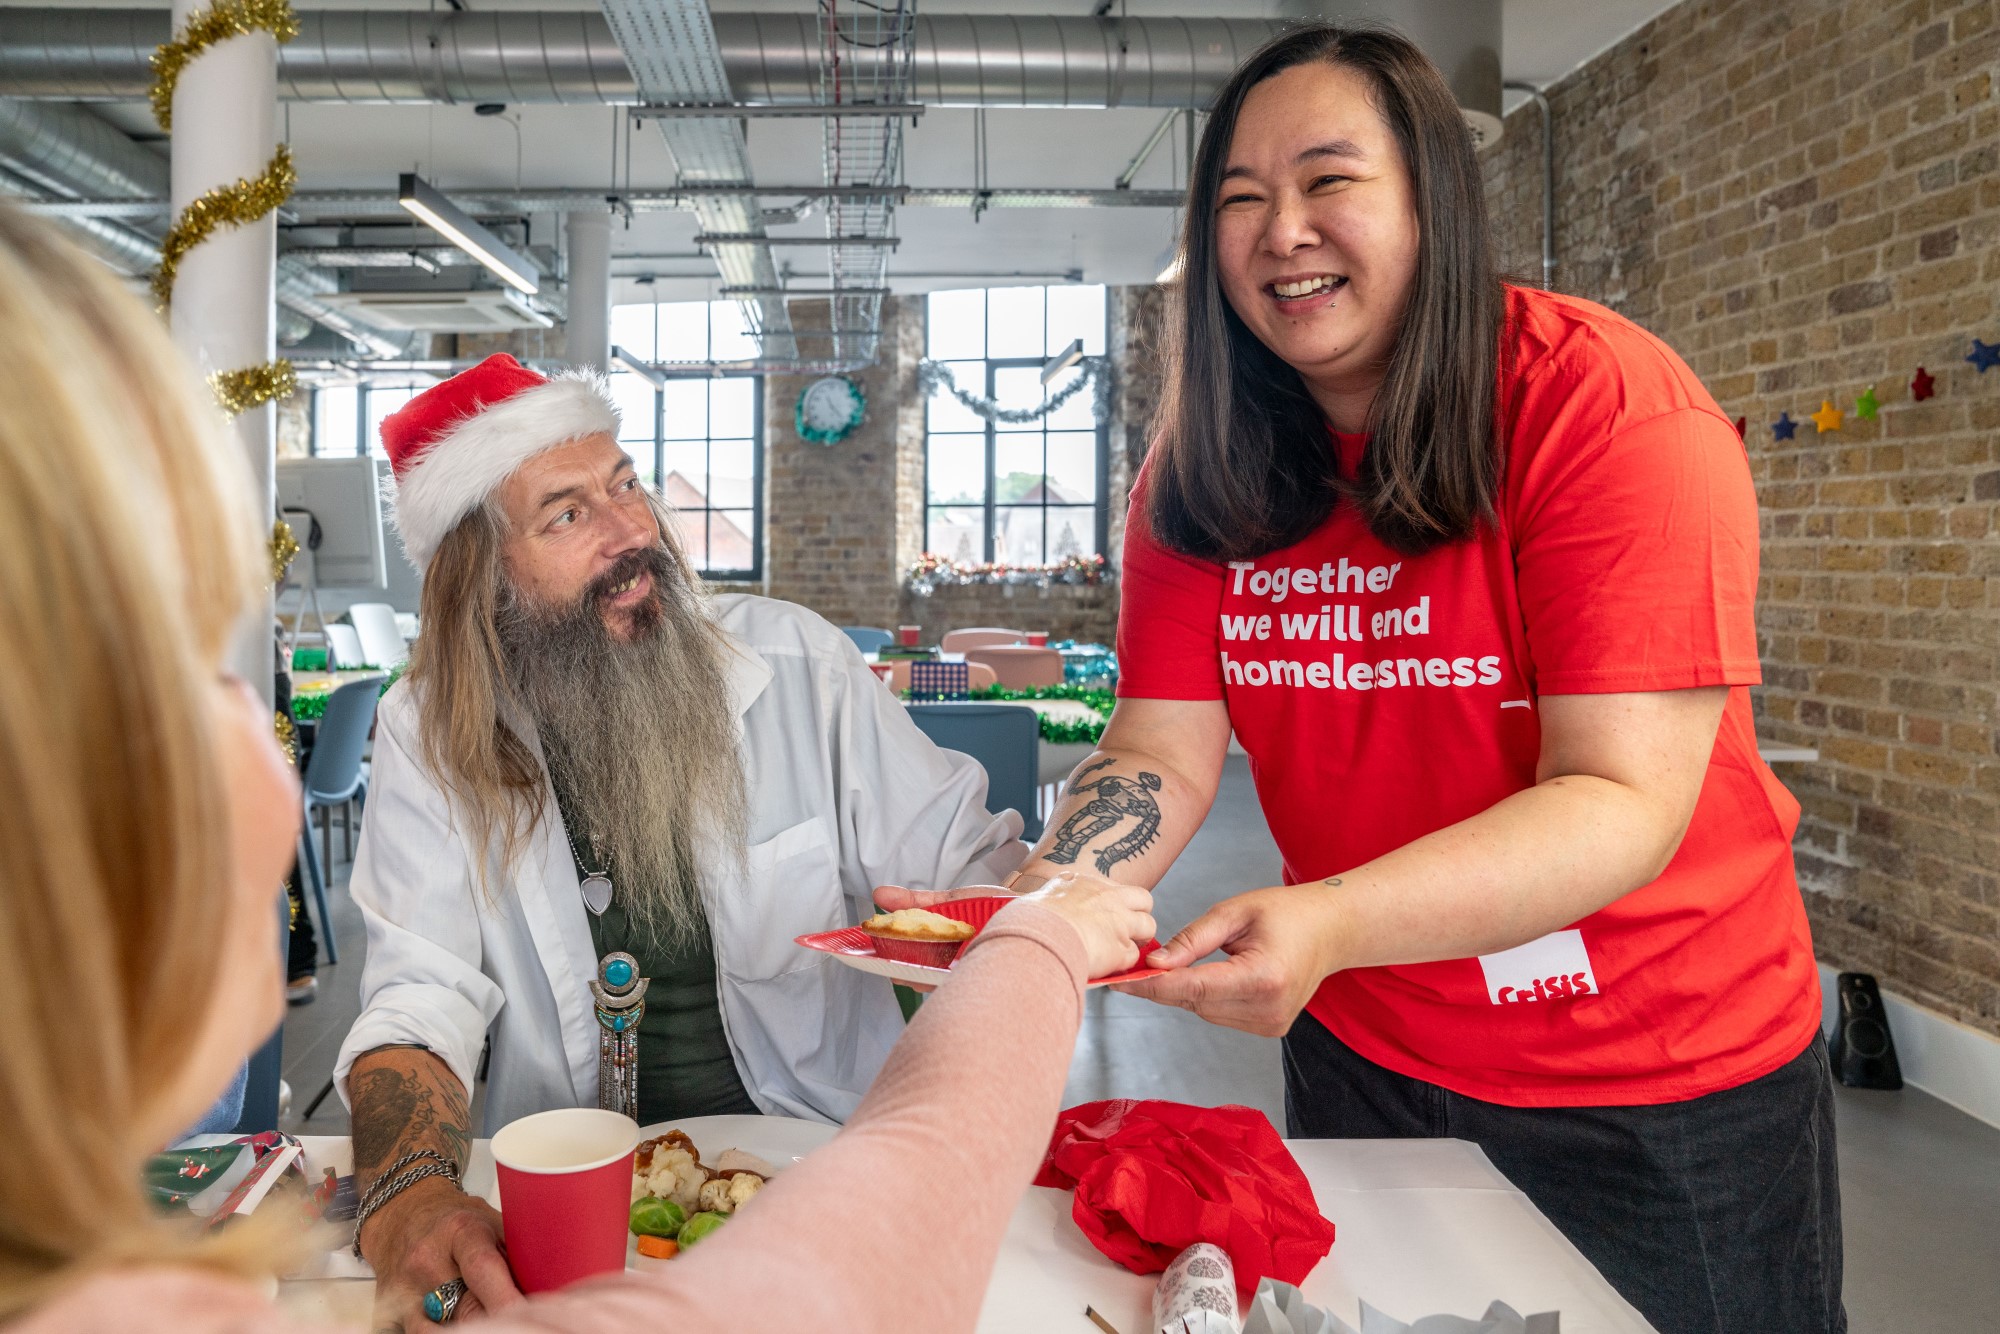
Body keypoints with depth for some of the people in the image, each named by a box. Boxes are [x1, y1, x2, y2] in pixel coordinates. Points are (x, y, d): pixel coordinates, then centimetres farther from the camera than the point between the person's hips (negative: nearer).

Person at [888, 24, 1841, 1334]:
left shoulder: (1611, 406, -21)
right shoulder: (1202, 470, -6)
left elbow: (1624, 802, -27)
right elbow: (1164, 759, -9)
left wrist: (1326, 924, -41)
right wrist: (1029, 909, -28)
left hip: (1666, 1079, -3)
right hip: (1364, 1056, 4)